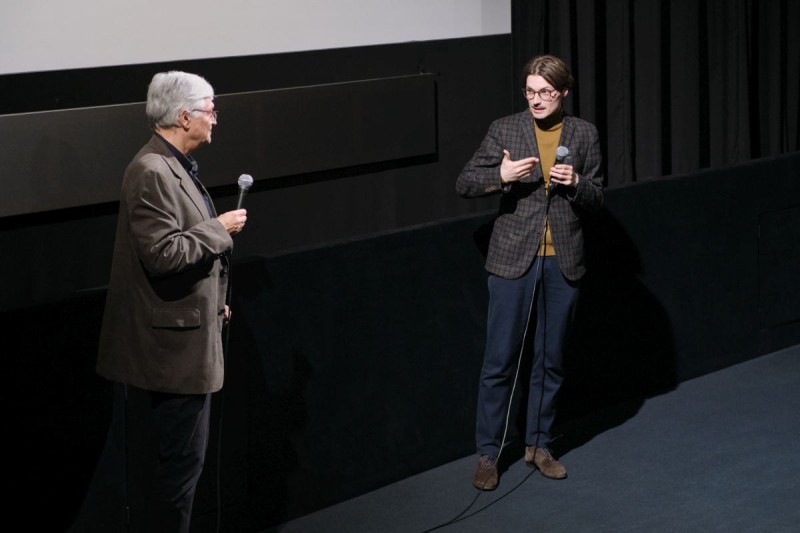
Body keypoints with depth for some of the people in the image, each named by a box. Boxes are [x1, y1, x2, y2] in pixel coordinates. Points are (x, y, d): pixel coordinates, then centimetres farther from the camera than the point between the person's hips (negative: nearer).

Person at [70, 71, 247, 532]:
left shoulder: (176, 167, 12)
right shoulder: (152, 173, -19)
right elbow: (163, 253, -26)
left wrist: (215, 301, 22)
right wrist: (219, 229, -15)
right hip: (171, 343, -10)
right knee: (178, 459, -1)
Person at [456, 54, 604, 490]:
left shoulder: (583, 135, 4)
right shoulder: (504, 130, -1)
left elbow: (596, 200, 8)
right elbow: (464, 184, 0)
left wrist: (576, 184, -14)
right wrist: (500, 175, -19)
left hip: (562, 262, 2)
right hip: (514, 259, -2)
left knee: (550, 360, 12)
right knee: (499, 361, 0)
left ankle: (539, 445, 25)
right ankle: (487, 453, 9)